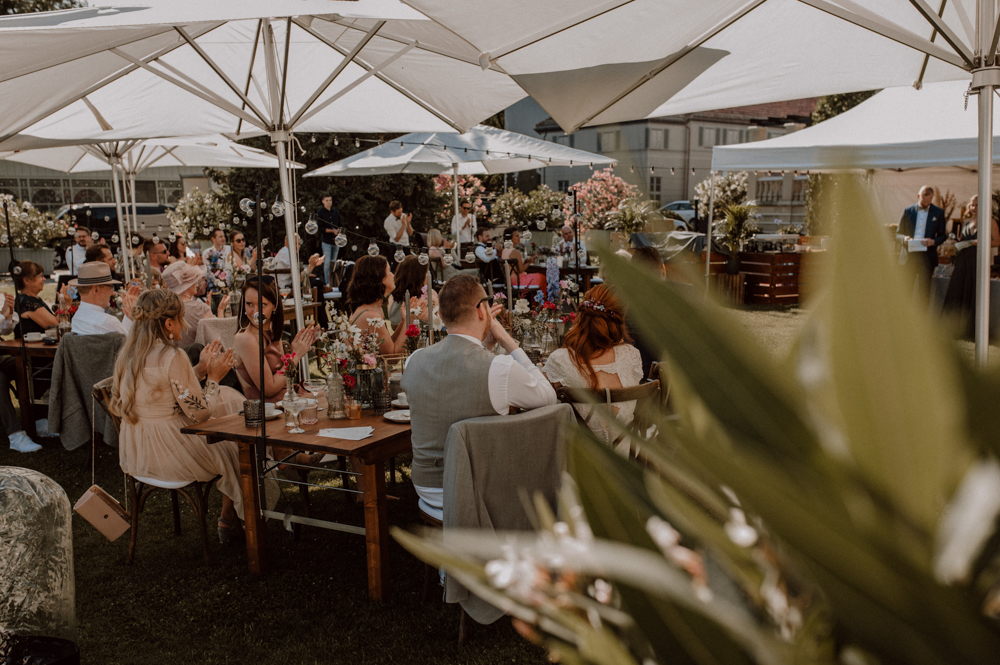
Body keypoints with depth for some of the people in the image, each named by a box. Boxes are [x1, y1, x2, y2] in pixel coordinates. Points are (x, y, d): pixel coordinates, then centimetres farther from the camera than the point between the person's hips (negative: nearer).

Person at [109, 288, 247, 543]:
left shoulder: (129, 353, 4)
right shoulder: (173, 357, -22)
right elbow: (200, 412, -17)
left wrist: (202, 368, 16)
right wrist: (213, 377, -3)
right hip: (167, 453, -8)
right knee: (232, 448, 16)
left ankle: (229, 521, 29)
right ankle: (229, 520, 32)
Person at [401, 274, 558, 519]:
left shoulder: (414, 361, -7)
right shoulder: (501, 369, -24)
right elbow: (548, 396, -3)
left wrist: (484, 344, 11)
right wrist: (510, 343, -2)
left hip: (427, 492, 5)